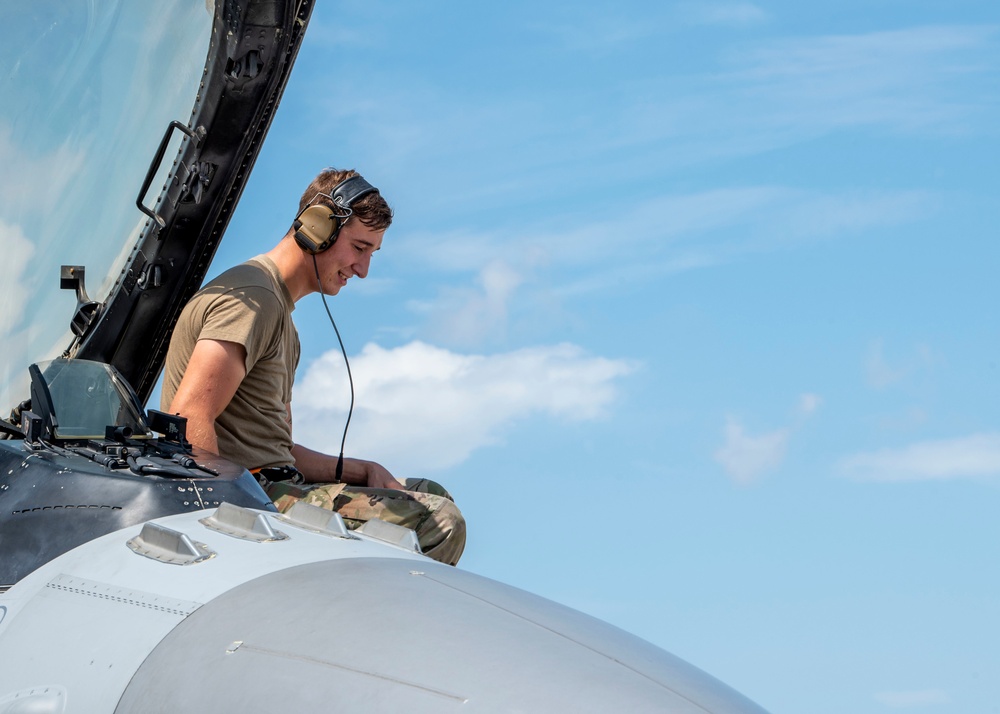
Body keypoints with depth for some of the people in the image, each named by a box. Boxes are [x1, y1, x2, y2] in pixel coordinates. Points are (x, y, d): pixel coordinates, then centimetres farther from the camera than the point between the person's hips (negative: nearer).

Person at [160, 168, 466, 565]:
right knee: (438, 523, -17)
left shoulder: (281, 312, 24)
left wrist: (362, 472, 9)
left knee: (430, 495, 21)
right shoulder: (254, 298, -10)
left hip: (276, 489, 11)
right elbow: (189, 420, -23)